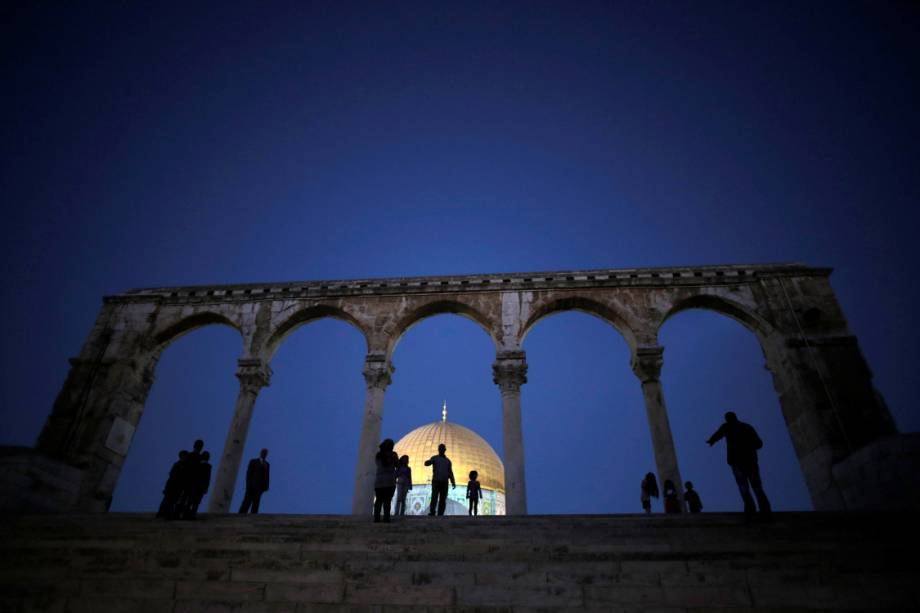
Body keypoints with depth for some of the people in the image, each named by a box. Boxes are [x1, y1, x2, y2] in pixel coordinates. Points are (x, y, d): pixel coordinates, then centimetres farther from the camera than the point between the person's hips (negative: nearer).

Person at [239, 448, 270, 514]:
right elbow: (248, 473, 3)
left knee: (256, 503, -2)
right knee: (247, 502, -8)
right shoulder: (253, 461, 10)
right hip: (252, 485, -2)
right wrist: (248, 483, -8)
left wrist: (266, 486, -1)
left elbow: (267, 476, 9)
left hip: (260, 486, 2)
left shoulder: (267, 464, 15)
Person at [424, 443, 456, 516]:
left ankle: (440, 515, -3)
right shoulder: (434, 458, 7)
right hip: (436, 481, -3)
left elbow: (450, 473, 14)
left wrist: (453, 482, 0)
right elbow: (427, 463, -12)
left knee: (443, 500, -4)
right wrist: (428, 461, -38)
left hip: (444, 483, 3)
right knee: (434, 497, -20)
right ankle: (431, 513, -23)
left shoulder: (448, 460, 17)